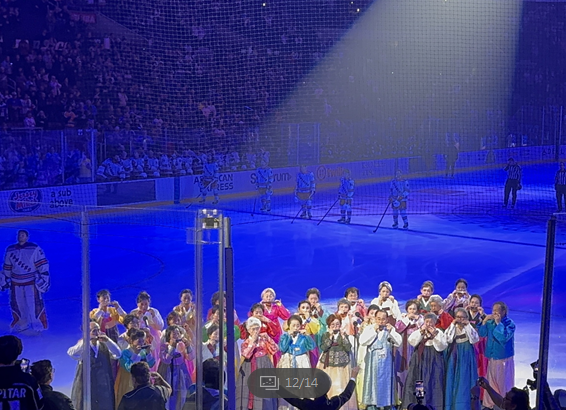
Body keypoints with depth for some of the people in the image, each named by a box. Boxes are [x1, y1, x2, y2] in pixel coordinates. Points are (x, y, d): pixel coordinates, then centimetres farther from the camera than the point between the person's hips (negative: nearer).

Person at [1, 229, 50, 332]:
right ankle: (22, 324, 27)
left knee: (34, 304, -6)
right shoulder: (10, 250, 7)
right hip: (16, 283, 5)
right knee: (17, 304, 10)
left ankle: (38, 325, 7)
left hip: (32, 282, -5)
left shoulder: (34, 249, -9)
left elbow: (43, 264, -8)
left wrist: (43, 278, -12)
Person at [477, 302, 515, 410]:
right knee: (491, 382, 13)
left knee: (503, 384, 3)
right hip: (492, 357, 5)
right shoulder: (490, 322, 2)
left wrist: (498, 323, -21)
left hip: (504, 359, -5)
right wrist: (484, 321, -11)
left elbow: (504, 337, -25)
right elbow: (481, 334, -1)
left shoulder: (510, 323, -12)